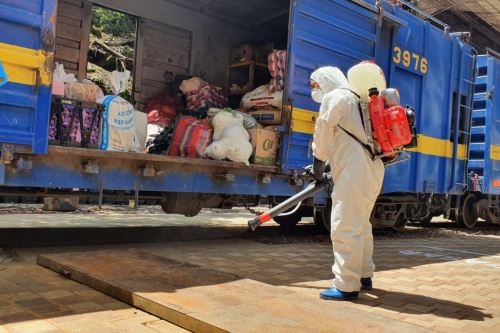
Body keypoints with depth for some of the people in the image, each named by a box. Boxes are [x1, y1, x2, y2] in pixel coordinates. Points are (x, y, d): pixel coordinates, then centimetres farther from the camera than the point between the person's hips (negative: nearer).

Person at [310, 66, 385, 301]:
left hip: (355, 173, -10)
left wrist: (318, 162, 11)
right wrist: (328, 164, 29)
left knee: (346, 228, -9)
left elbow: (323, 131, -2)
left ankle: (346, 286, -6)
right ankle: (364, 275, 32)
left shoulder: (334, 97, -3)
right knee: (361, 225, 20)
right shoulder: (353, 98, 26)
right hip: (372, 170, 10)